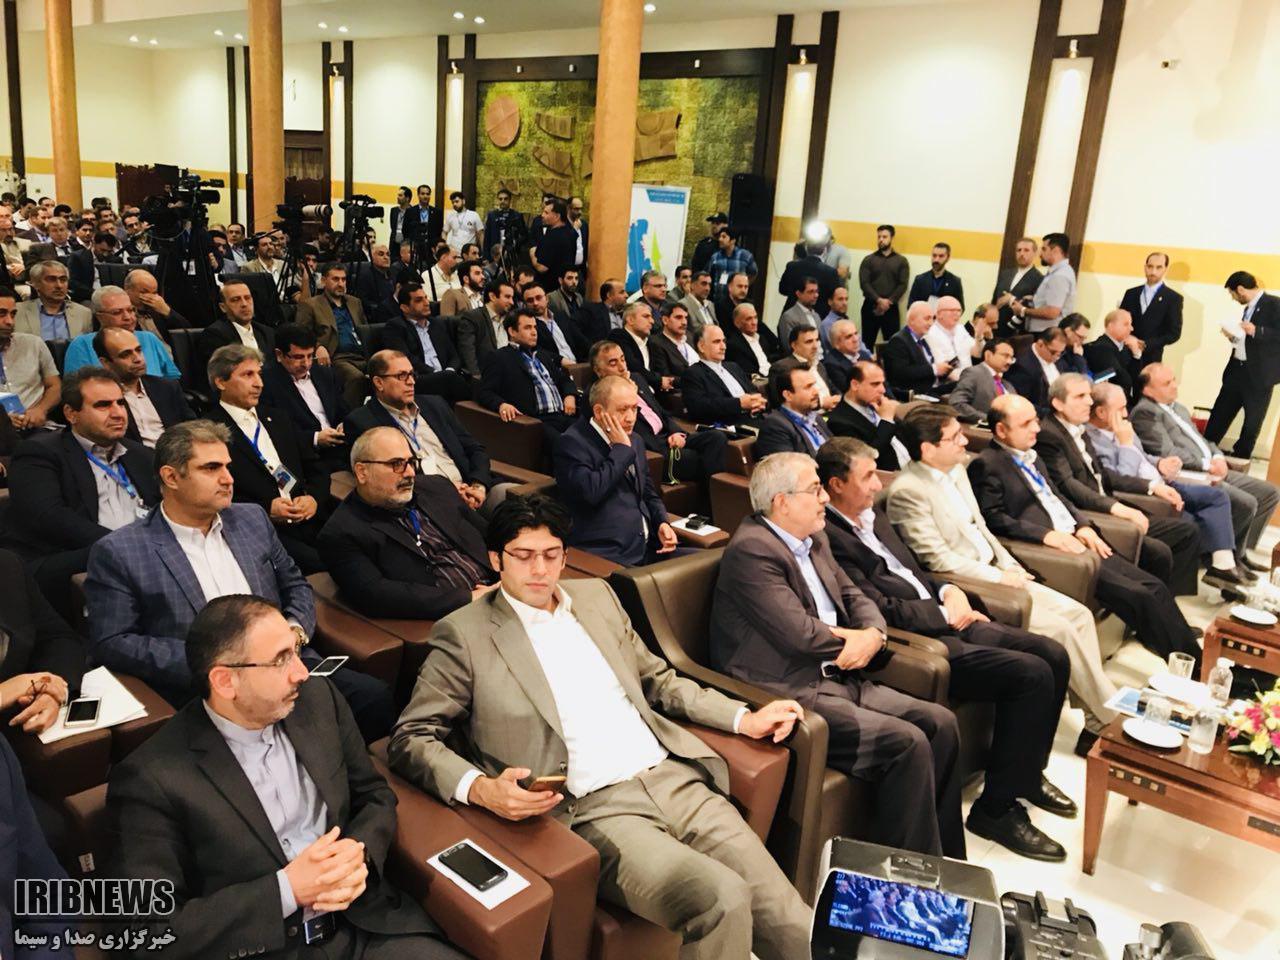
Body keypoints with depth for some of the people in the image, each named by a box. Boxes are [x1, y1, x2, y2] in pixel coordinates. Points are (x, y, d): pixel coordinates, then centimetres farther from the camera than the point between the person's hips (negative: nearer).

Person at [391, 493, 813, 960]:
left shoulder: (596, 595, 17)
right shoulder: (465, 632, 1)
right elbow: (411, 737, -1)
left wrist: (743, 718, 13)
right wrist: (479, 788, -19)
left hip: (674, 778, 5)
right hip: (591, 809, -5)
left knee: (789, 921, -11)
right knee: (721, 899, -27)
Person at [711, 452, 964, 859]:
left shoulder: (815, 540, 14)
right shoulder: (751, 550, -16)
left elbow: (854, 596, 18)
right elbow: (799, 632, -21)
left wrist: (874, 635, -5)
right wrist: (854, 640, -3)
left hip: (837, 678, 9)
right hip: (791, 696, -9)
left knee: (941, 723, -2)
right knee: (907, 744, -21)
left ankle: (947, 862, 10)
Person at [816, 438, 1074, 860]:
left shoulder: (875, 515, 16)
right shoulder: (828, 537, -16)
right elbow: (879, 608, -19)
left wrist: (949, 591, 5)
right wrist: (945, 614, -9)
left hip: (945, 621, 10)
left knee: (1053, 655, 1)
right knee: (1031, 674, -20)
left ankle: (1027, 772, 20)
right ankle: (997, 807, -7)